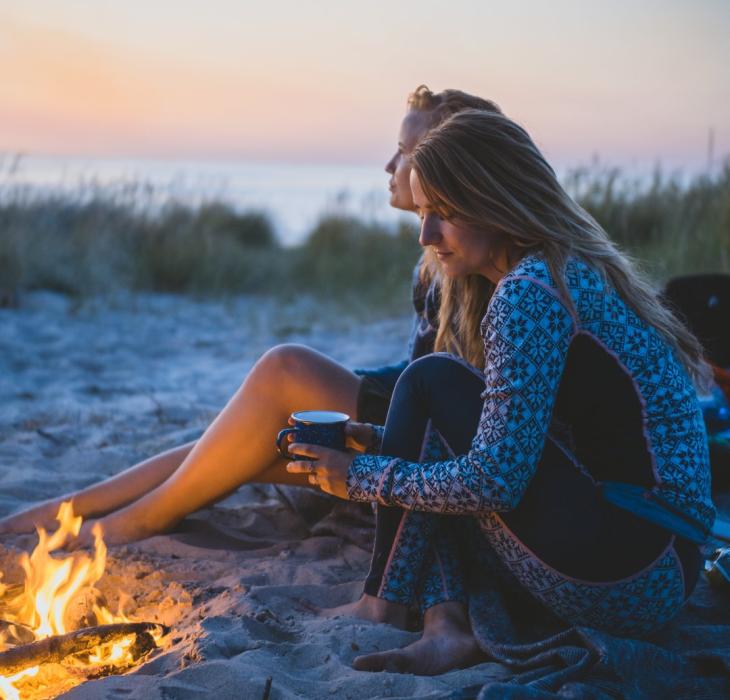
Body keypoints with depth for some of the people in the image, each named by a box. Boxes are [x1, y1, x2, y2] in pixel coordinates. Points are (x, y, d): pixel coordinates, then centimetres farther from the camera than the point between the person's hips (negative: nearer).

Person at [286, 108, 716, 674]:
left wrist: (363, 476, -6)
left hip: (627, 578, -10)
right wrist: (388, 441, 11)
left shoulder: (529, 293, -16)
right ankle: (446, 626, -3)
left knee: (431, 383, -6)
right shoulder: (573, 269, 14)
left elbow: (493, 482, -19)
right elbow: (503, 444, 19)